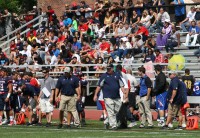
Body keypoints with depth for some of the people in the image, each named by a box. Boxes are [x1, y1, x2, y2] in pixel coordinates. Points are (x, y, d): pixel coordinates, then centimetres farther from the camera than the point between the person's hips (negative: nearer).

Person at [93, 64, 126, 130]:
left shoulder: (117, 76, 11)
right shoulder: (104, 76, 3)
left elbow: (121, 85, 10)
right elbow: (99, 86, 1)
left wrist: (125, 94, -2)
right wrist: (95, 95, -6)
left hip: (117, 97, 4)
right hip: (108, 97, -4)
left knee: (116, 112, 7)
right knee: (111, 112, -8)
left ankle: (107, 122, 22)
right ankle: (113, 125, -8)